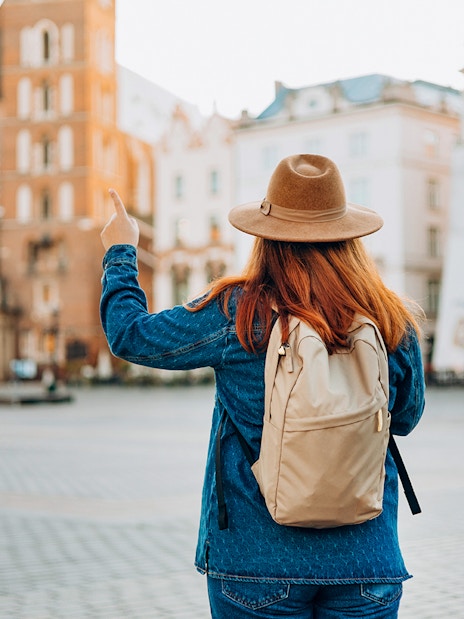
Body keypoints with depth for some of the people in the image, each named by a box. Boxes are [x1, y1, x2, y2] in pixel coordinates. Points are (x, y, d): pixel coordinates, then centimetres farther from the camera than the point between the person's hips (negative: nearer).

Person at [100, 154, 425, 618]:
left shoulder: (236, 315, -13)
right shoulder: (394, 325, -7)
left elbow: (129, 336, 0)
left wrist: (120, 254, 16)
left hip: (256, 562, -1)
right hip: (366, 563, 2)